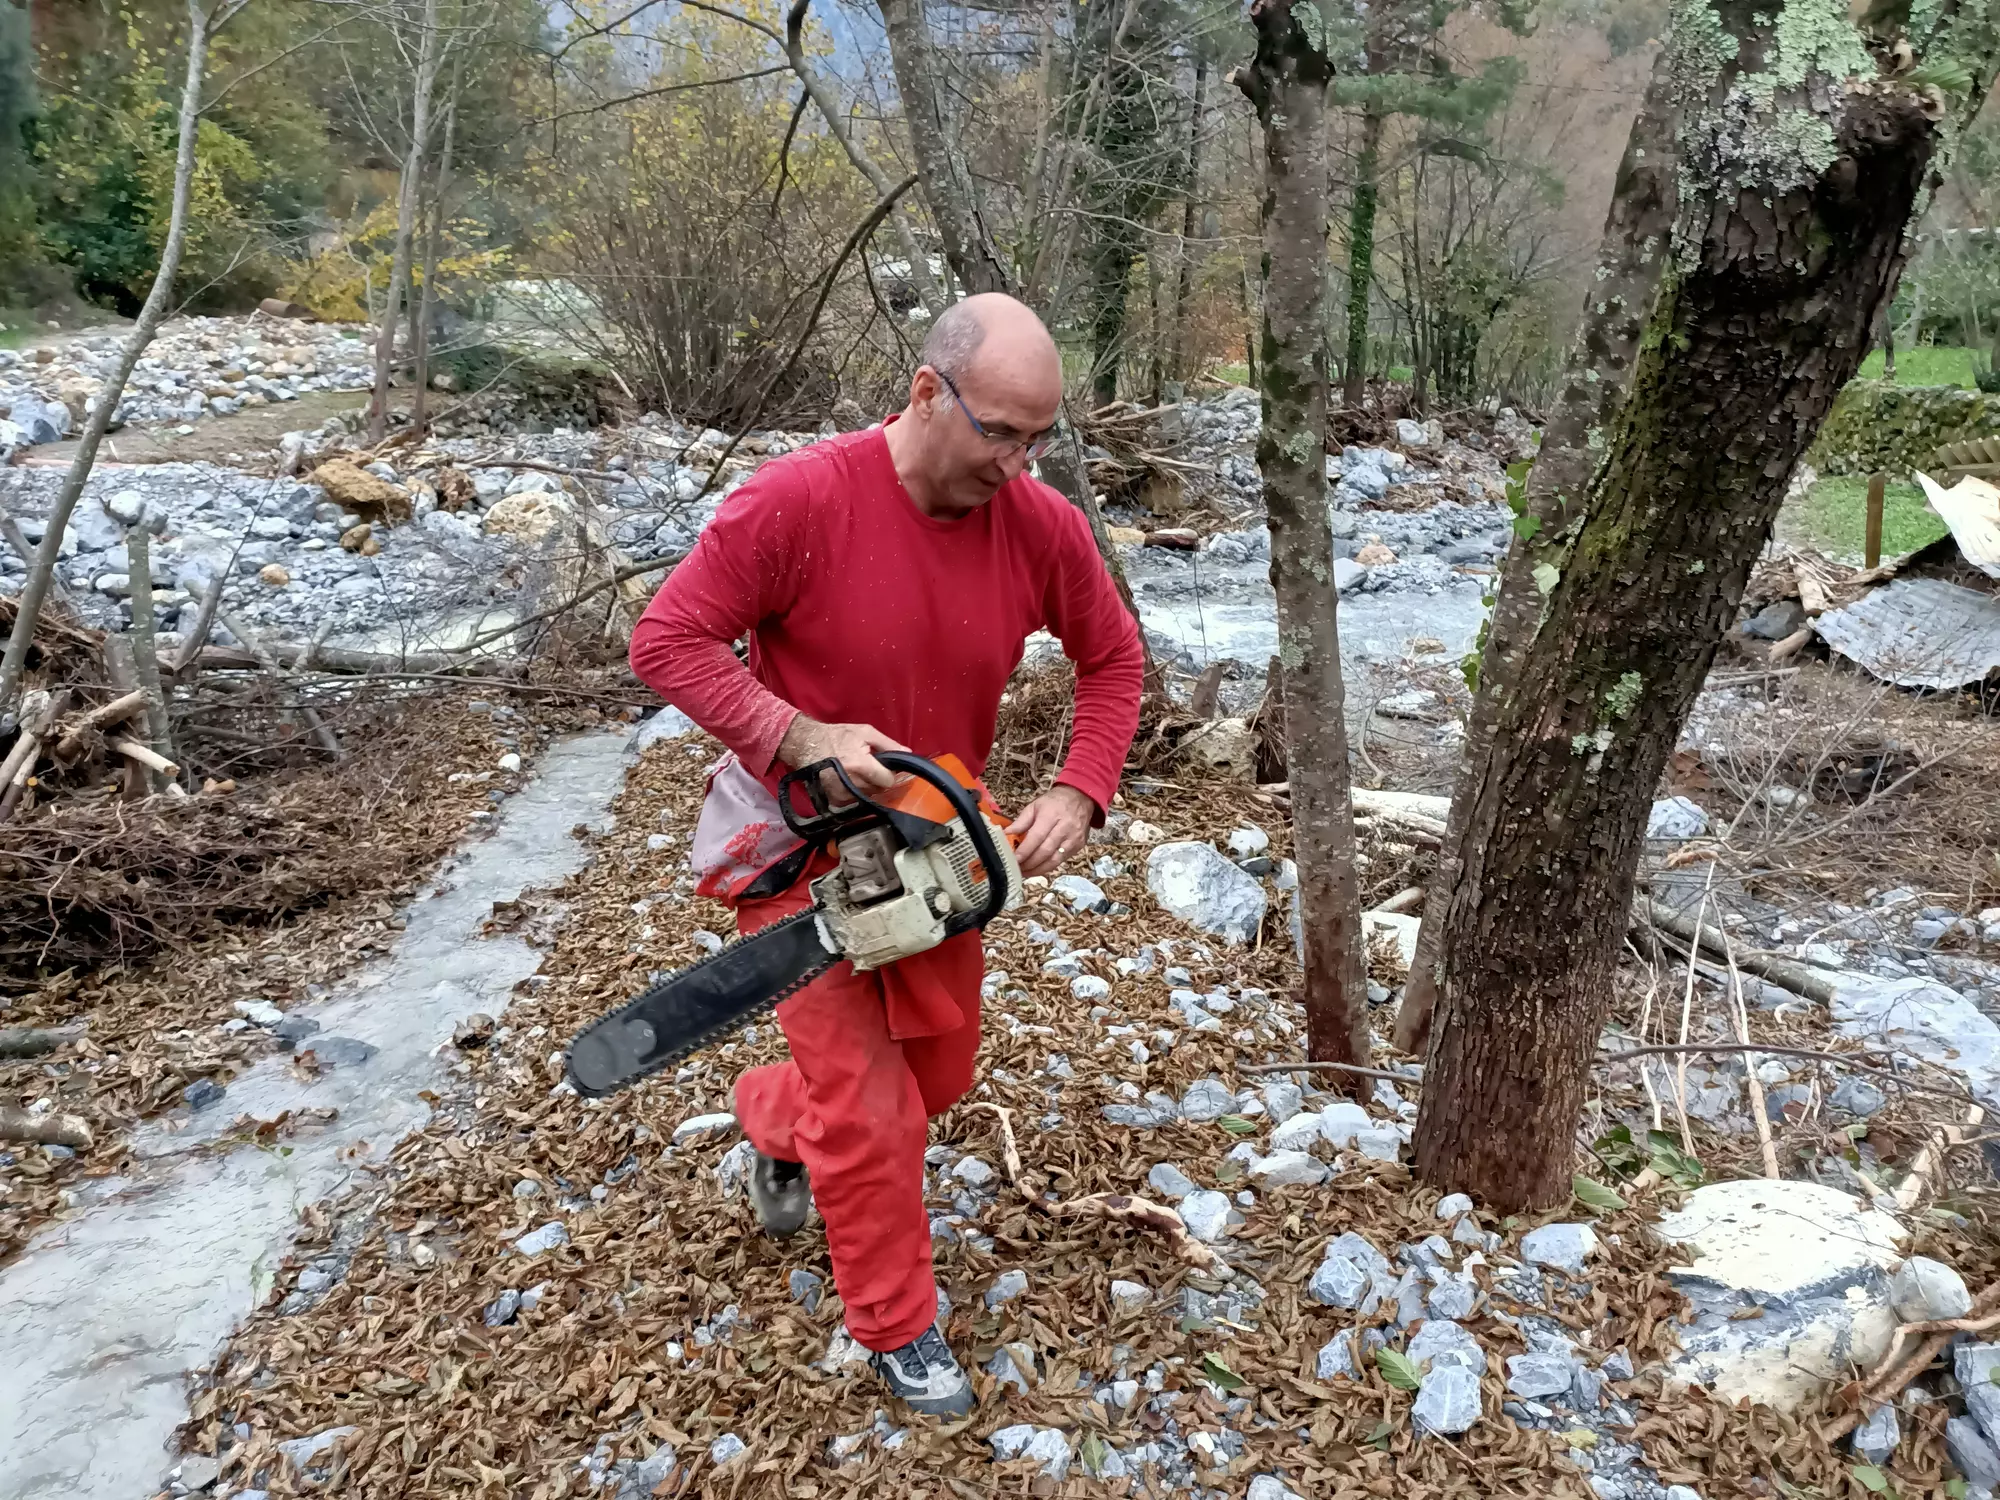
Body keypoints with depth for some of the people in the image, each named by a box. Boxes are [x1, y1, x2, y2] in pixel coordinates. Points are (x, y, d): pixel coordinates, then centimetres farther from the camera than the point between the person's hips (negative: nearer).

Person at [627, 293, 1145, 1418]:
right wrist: (803, 738, -32)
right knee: (871, 1112, -2)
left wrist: (1079, 793, -13)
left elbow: (1114, 659, 1)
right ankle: (900, 1331, 24)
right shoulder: (799, 502, -25)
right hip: (801, 847, -5)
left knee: (940, 1072, 21)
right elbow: (668, 639, -21)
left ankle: (776, 1120, 52)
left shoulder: (1043, 525, -13)